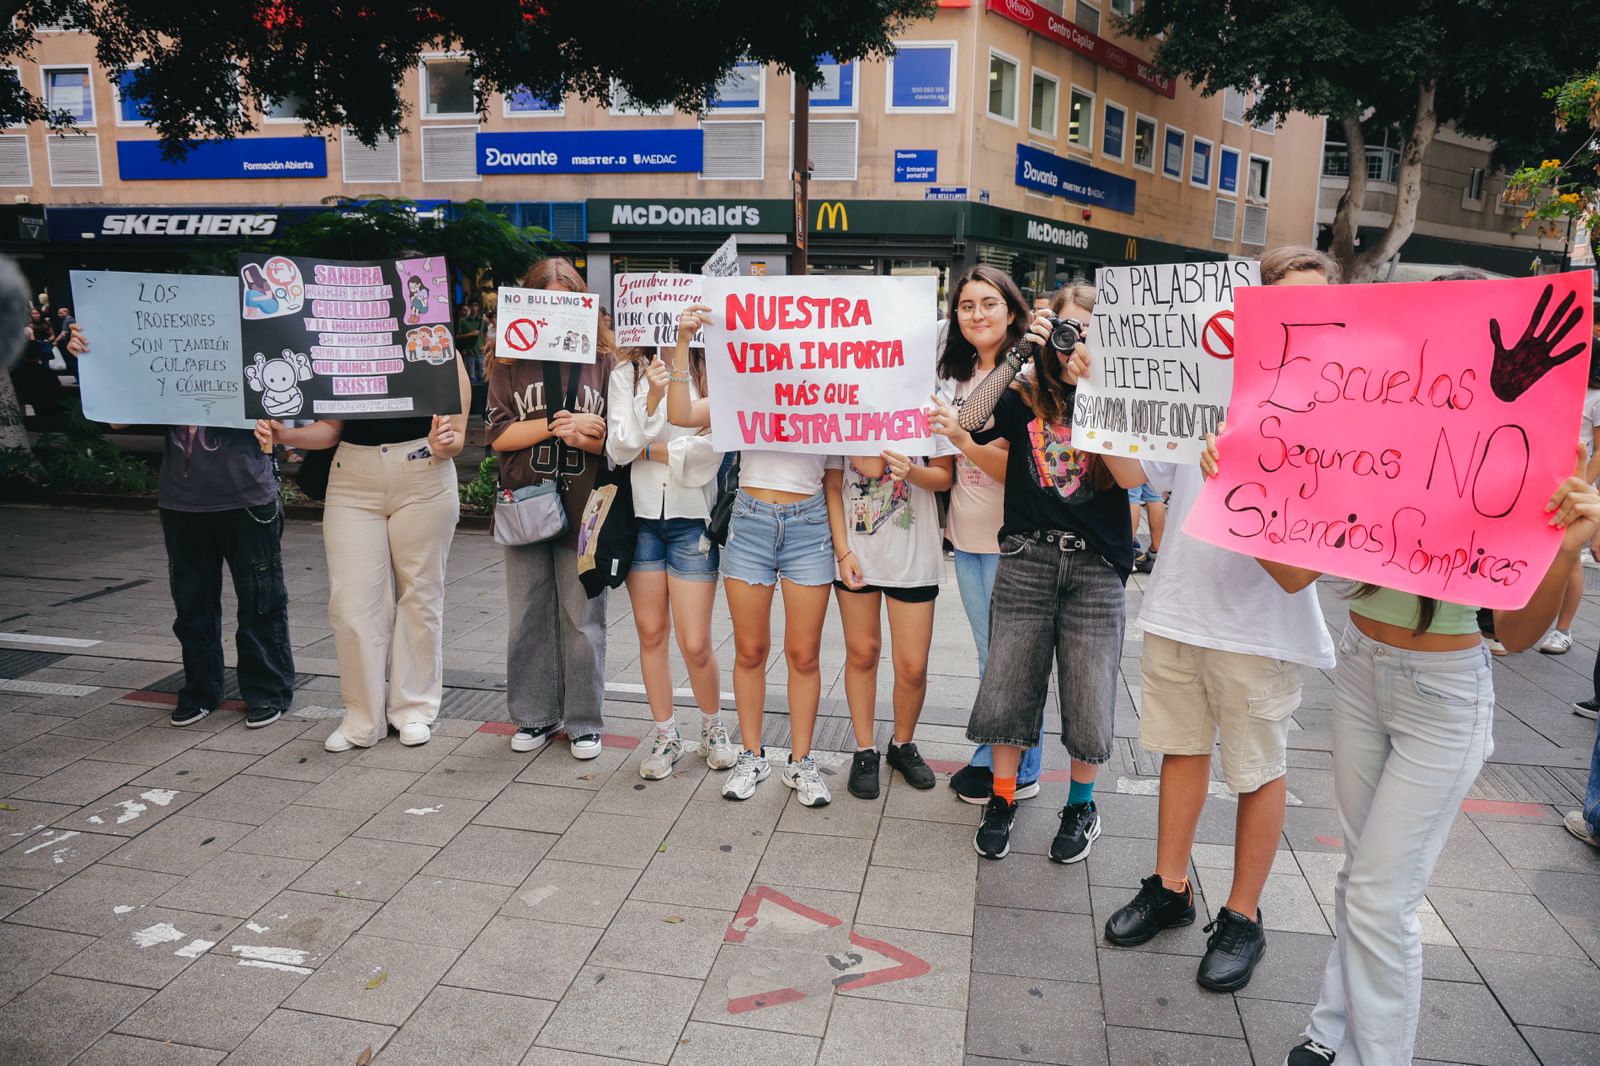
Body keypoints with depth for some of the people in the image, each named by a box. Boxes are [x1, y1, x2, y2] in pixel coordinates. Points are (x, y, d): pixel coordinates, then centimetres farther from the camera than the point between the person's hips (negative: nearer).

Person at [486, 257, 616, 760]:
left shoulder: (603, 361, 3)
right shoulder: (511, 362, 6)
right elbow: (498, 434, -3)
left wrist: (583, 437, -18)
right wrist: (556, 424, -12)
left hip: (583, 509, -2)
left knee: (583, 617, 4)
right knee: (528, 617, 9)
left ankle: (585, 721, 18)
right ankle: (535, 716, 24)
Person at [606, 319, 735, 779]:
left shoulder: (710, 371, -4)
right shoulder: (626, 374, 4)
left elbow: (710, 446, -13)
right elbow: (617, 448, -6)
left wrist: (647, 450, -5)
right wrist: (651, 398, -18)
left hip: (692, 518, -3)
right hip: (642, 516, 3)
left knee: (695, 643, -1)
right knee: (651, 633, 11)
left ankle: (713, 728, 25)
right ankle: (666, 737, 27)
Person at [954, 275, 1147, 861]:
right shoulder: (1024, 397, 4)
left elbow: (1132, 476, -12)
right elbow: (969, 423, -13)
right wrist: (1016, 357, -16)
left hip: (1095, 566, 0)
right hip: (1026, 558, 1)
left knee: (1087, 696, 5)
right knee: (1007, 686, 5)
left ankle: (1081, 805, 28)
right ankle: (1002, 800, 25)